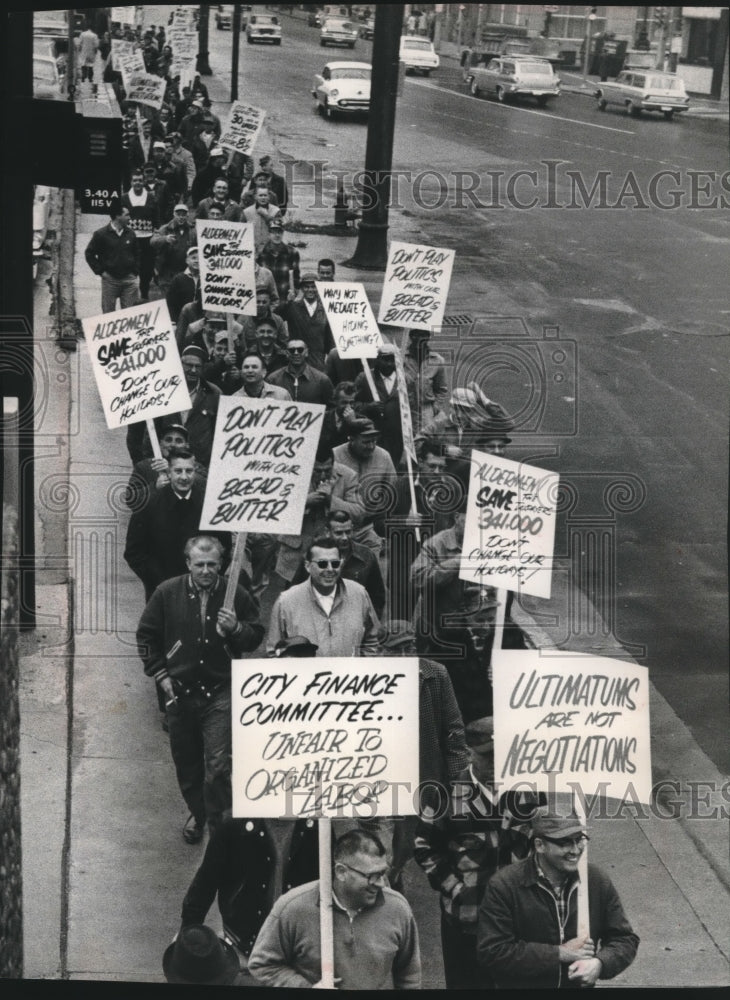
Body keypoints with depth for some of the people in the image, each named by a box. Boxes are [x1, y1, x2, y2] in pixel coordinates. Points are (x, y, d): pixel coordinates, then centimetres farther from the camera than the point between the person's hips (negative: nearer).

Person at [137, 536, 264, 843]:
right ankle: (197, 813, 38)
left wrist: (236, 628, -16)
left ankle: (218, 824, 2)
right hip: (180, 691, 2)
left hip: (220, 693, -2)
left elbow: (256, 637, 5)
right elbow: (146, 635, 7)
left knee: (218, 764, -11)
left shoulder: (236, 595, -4)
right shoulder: (167, 593, -3)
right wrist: (160, 674, 0)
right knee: (186, 761, 16)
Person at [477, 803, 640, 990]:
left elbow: (625, 939, 8)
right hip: (521, 986, -2)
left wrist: (599, 964, -13)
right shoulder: (504, 886, -9)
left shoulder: (598, 881, 2)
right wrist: (560, 954, -14)